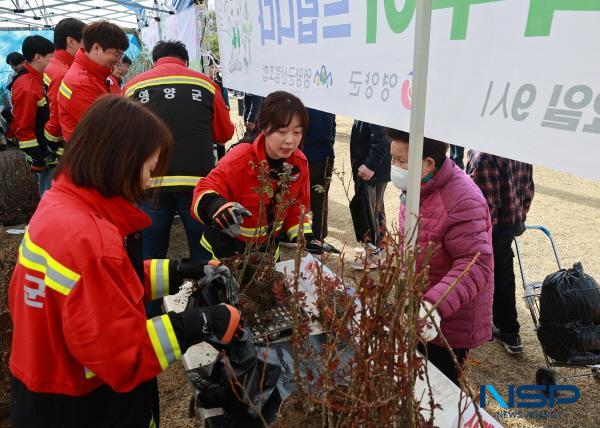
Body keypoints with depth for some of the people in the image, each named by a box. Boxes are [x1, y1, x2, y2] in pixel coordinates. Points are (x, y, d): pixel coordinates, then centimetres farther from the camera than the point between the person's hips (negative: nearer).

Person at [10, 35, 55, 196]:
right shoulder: (26, 87, -22)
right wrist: (37, 161, -18)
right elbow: (24, 129, -21)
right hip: (42, 154, -9)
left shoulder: (38, 79, 7)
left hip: (49, 148, 9)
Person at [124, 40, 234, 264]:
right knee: (203, 253, 9)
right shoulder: (204, 83, 5)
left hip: (151, 181, 1)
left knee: (151, 254, 11)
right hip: (197, 180, -1)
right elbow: (224, 133, 11)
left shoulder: (133, 86, 7)